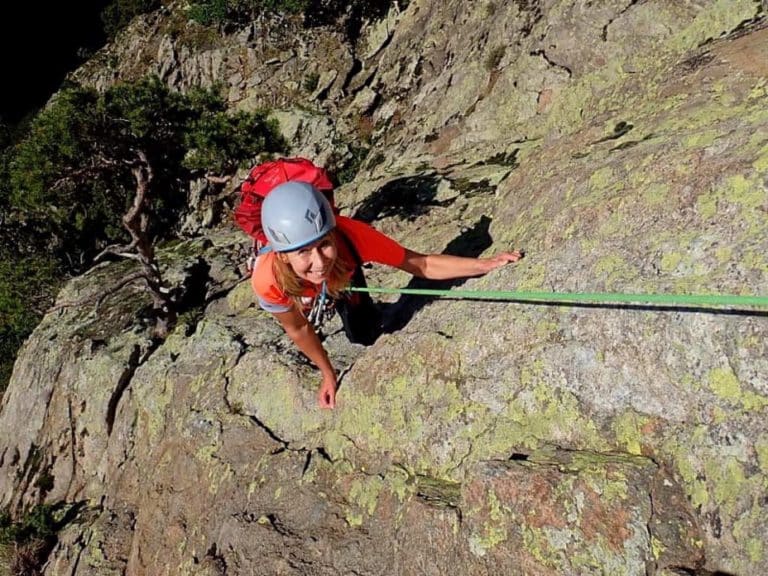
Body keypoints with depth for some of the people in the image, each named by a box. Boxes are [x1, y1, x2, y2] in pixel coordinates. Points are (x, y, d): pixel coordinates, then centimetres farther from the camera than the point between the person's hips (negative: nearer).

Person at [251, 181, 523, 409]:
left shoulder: (348, 235, -47)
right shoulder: (268, 280, -45)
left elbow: (422, 264, -37)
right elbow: (298, 329, -24)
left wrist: (486, 264, -50)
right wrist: (329, 375, -11)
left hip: (342, 272, 1)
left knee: (364, 336, 8)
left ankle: (342, 301, 37)